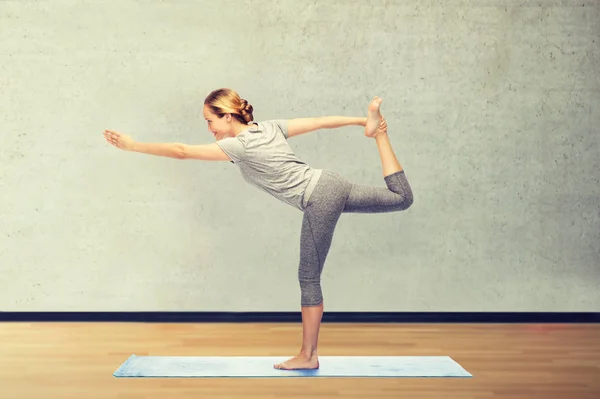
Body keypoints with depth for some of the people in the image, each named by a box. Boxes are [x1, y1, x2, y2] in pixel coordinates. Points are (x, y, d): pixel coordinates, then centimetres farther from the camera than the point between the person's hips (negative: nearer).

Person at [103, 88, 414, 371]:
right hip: (332, 184, 7)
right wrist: (362, 121, 21)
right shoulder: (270, 127, 10)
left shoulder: (239, 146, -10)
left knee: (309, 278, 2)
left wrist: (132, 145, -7)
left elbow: (181, 151, -11)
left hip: (319, 202, -7)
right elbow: (320, 122, 14)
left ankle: (308, 355, 10)